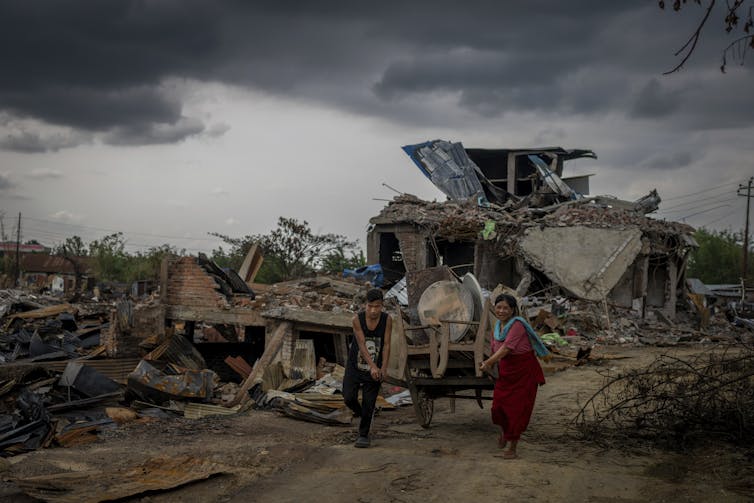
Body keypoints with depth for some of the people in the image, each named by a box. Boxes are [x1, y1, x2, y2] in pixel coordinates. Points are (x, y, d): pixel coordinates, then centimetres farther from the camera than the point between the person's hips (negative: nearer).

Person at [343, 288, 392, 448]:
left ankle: (363, 435, 11)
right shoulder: (357, 319, -16)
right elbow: (361, 344, -20)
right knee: (349, 398, -8)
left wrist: (383, 368, -22)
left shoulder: (387, 319, -12)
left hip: (375, 369, 0)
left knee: (369, 403, -3)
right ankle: (358, 411, 25)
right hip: (355, 366, 0)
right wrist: (373, 366, -30)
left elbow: (386, 345, -11)